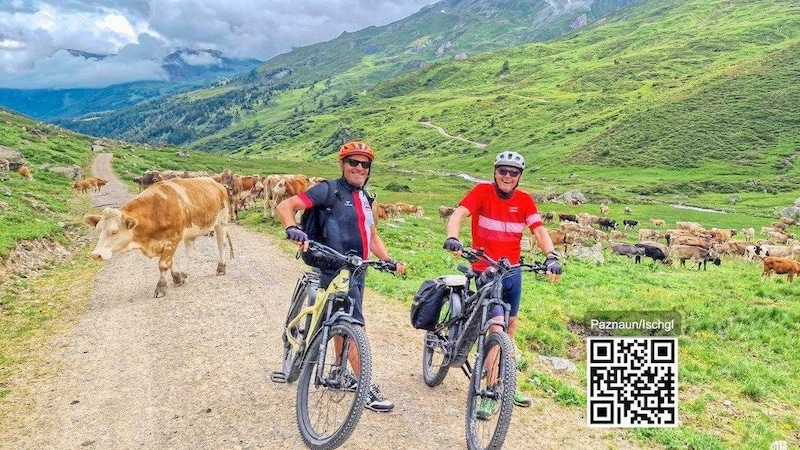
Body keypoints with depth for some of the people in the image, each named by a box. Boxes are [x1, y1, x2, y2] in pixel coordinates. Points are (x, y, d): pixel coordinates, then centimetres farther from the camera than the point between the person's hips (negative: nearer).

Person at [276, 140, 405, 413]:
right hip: (336, 270, -8)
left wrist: (389, 260, 5)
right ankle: (367, 388, -2)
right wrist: (292, 229, -36)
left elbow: (372, 236, 19)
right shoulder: (329, 191, -10)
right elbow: (284, 206, -16)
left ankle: (339, 373, 34)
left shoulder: (364, 198, 14)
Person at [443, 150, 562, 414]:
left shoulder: (524, 200, 0)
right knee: (497, 328, -14)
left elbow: (539, 230, -10)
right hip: (485, 271, -5)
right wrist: (452, 238, -44)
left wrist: (551, 256, -28)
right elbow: (459, 214, -25)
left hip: (513, 272, 5)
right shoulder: (482, 192, -10)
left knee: (510, 327, 16)